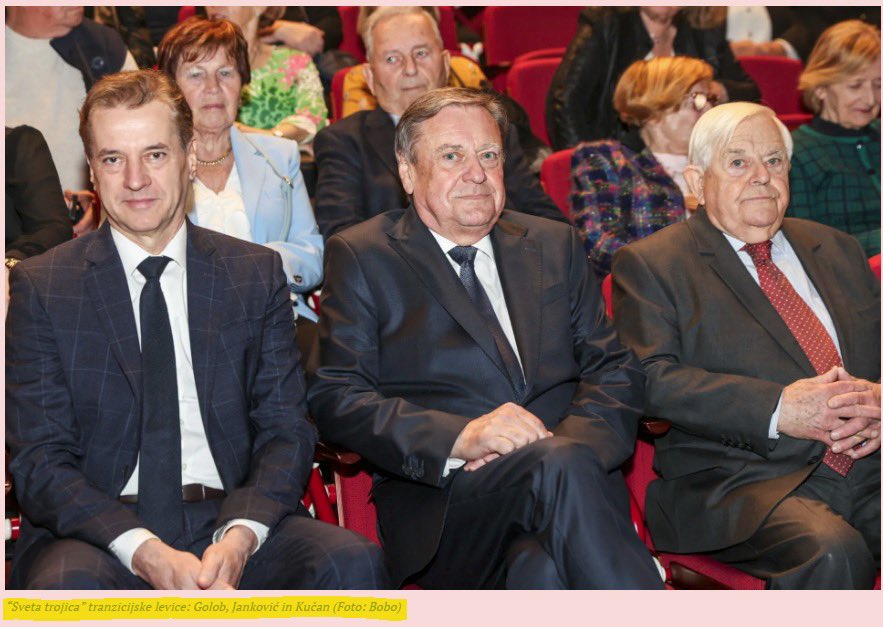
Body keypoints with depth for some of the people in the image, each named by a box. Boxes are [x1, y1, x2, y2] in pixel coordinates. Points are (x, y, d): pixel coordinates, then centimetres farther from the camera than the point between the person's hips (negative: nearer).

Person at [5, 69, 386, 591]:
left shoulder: (257, 273, 11)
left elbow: (286, 429, 6)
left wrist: (239, 537, -14)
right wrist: (145, 551, -18)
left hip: (230, 526, 2)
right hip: (98, 534, -2)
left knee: (353, 561, -26)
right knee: (66, 585, -35)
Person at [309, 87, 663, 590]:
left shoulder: (555, 245, 23)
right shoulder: (362, 257, 11)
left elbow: (617, 370, 16)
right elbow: (336, 398, 0)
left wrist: (562, 443, -7)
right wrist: (460, 438, -16)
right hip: (441, 502, -2)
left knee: (544, 572, -36)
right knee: (562, 470, -35)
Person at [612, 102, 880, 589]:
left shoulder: (837, 250, 25)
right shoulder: (649, 264, 7)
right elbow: (651, 380, -7)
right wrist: (778, 409, -17)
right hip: (740, 477, -5)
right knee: (833, 552, -34)